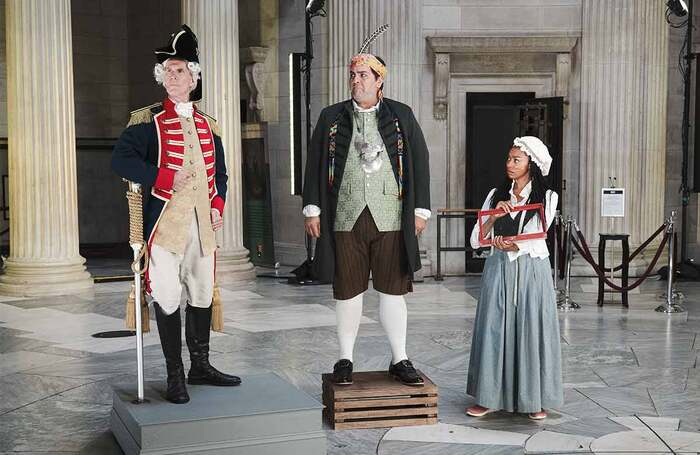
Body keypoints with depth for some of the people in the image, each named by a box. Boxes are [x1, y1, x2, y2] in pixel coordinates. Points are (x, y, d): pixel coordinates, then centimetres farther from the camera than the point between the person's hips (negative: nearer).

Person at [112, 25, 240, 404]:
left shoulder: (207, 125, 14)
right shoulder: (148, 121, -2)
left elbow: (219, 172, 21)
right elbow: (121, 159, -14)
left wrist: (218, 205, 4)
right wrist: (166, 179, -19)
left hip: (202, 224, 5)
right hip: (165, 224, -5)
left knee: (203, 295, 12)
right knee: (168, 298, -2)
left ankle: (200, 366, 26)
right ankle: (175, 376, 9)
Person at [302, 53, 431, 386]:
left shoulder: (402, 116, 8)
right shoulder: (331, 117, 9)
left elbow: (419, 162, 7)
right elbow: (315, 164, 9)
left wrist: (421, 209, 2)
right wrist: (312, 209, 3)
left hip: (390, 219, 0)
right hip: (345, 220, 1)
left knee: (392, 290, 4)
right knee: (347, 291, 5)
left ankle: (400, 360, 14)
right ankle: (345, 360, 17)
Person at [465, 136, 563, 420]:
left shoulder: (547, 197, 2)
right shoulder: (496, 195, 9)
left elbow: (537, 237, -10)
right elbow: (475, 241, 3)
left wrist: (512, 246, -26)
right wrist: (494, 217, -11)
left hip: (532, 271, -2)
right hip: (498, 270, 2)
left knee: (532, 330, 0)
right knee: (495, 330, 1)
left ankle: (534, 399, 10)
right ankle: (491, 396, 9)